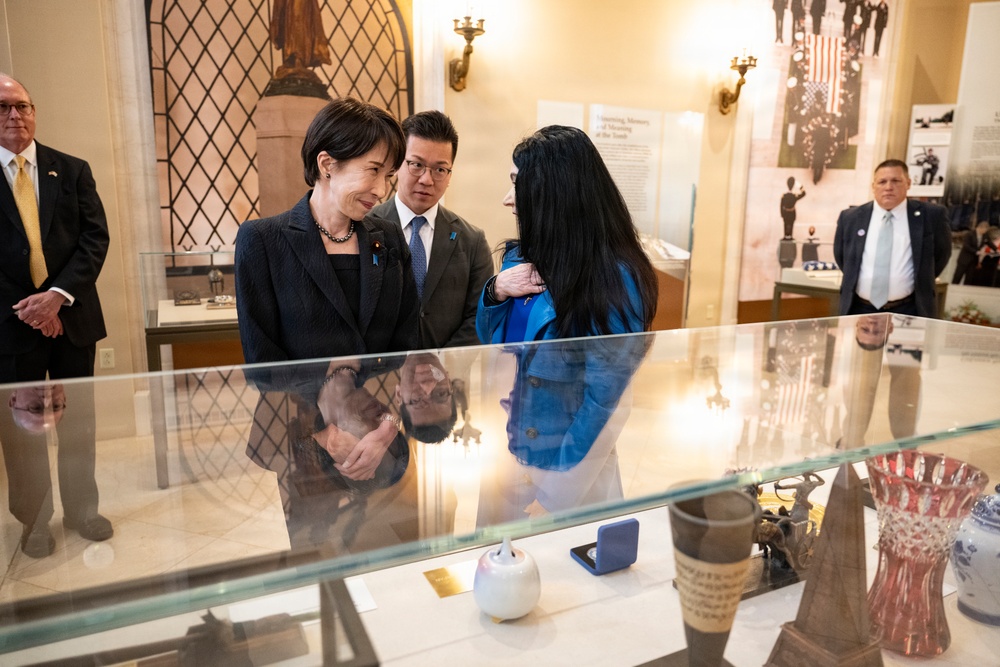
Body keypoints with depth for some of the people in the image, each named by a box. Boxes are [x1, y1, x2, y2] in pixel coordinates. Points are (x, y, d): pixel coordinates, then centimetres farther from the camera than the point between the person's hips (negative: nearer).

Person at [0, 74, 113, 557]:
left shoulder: (72, 170, 5)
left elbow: (95, 238, -3)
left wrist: (58, 295, -15)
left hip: (71, 315, 2)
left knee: (79, 422, 11)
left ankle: (81, 509, 28)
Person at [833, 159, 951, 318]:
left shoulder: (931, 216, -2)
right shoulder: (850, 218, 3)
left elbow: (941, 252, 13)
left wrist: (923, 280, 14)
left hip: (908, 312, -1)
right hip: (859, 310, 2)